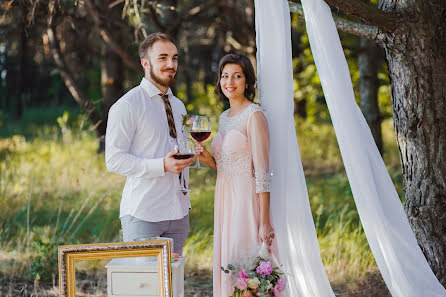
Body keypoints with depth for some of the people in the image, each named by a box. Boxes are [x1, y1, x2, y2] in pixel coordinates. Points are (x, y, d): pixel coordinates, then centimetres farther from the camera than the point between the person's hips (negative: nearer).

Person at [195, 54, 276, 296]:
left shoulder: (254, 115, -11)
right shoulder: (225, 117, 14)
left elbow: (262, 173, -15)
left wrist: (264, 222, -18)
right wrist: (208, 159, 2)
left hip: (247, 201, -8)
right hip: (224, 199, 8)